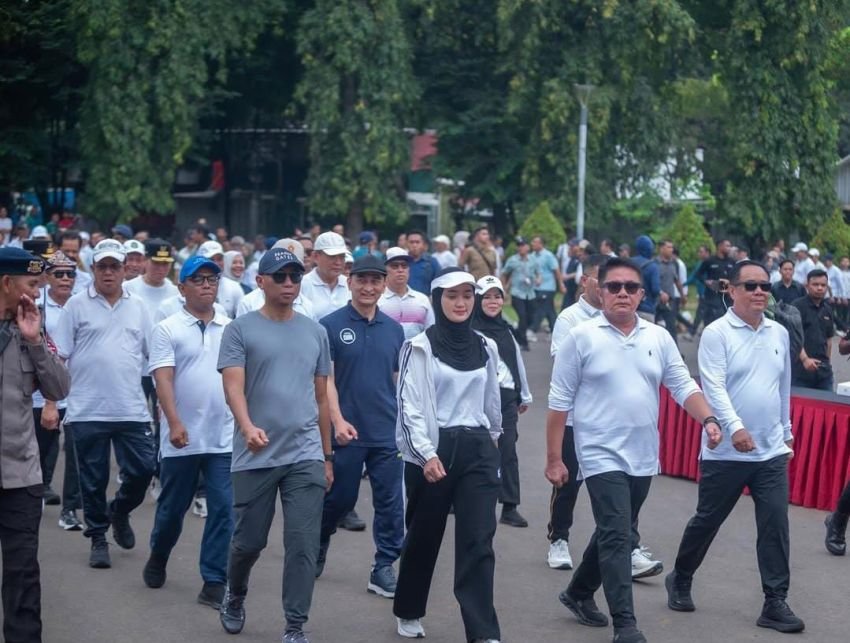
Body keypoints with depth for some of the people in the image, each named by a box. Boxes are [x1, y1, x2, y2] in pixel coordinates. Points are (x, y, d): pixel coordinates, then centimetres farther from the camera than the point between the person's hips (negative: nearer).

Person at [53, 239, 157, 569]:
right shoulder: (77, 305, 0)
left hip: (132, 410, 2)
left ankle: (119, 511, 30)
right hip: (88, 411, -2)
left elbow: (154, 355, 12)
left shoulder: (137, 306, 9)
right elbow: (57, 357, -1)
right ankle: (98, 538, 21)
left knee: (142, 469, 1)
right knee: (93, 479, 5)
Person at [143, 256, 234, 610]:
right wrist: (174, 423, -22)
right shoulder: (167, 330, -2)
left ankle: (214, 582, 3)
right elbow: (163, 379, -11)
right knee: (172, 507, 13)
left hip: (224, 438, 2)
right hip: (183, 438, -2)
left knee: (224, 510, -3)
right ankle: (158, 558, 39)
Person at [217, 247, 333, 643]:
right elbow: (233, 386, -13)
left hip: (306, 456, 2)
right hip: (255, 456, -2)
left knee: (303, 545, -3)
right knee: (249, 540, 9)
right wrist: (248, 427, -32)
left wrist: (327, 456, 16)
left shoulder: (315, 332, 11)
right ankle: (234, 596, 39)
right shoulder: (240, 330, -1)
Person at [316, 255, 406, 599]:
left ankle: (384, 568, 10)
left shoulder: (394, 329, 9)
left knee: (390, 503, 2)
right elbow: (325, 378, -8)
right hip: (347, 431, -3)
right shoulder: (331, 325, -4)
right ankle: (317, 547, 34)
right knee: (339, 497, 9)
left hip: (389, 432, 3)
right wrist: (338, 421, -17)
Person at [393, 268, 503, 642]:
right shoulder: (420, 347, -4)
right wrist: (427, 453, -20)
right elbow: (410, 405, -10)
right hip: (432, 451, -2)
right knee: (423, 536, 11)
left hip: (477, 450, 3)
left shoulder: (485, 348, 9)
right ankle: (408, 612, 33)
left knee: (478, 540, -7)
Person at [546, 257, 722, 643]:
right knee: (616, 536, -11)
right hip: (603, 455, -5)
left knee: (617, 533, 18)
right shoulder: (581, 338, -7)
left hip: (643, 457, 5)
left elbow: (683, 386, 5)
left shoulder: (659, 338, 6)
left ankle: (579, 593, 38)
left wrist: (708, 419, -15)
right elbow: (560, 401, -5)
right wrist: (554, 458, -7)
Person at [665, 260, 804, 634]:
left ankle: (775, 603, 3)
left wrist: (786, 431, 24)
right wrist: (735, 427, -32)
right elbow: (714, 387, -19)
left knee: (775, 525, -2)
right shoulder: (716, 334, -9)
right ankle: (680, 581, 31)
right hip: (725, 452, -4)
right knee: (707, 521, 10)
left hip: (772, 452, 4)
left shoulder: (779, 334, 9)